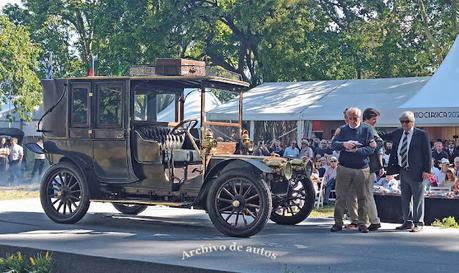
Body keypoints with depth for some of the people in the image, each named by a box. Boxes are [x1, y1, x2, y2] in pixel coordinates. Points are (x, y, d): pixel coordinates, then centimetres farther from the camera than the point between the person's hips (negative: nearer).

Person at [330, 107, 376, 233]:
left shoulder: (367, 130, 2)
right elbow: (333, 144, -1)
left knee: (362, 197, 4)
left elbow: (371, 148, -7)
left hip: (362, 169, -1)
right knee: (341, 196, 1)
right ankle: (338, 222, 7)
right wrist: (344, 144, -20)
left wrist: (356, 150, -18)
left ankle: (362, 223, 11)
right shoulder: (342, 130, 8)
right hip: (344, 167, 1)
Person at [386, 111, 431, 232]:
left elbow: (427, 153, -7)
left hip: (416, 172, -6)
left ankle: (418, 223, 6)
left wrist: (426, 170, -12)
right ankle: (408, 222, 21)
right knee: (405, 198, 12)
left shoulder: (421, 135, -7)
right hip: (403, 171, 6)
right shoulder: (397, 133, 8)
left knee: (417, 198, 0)